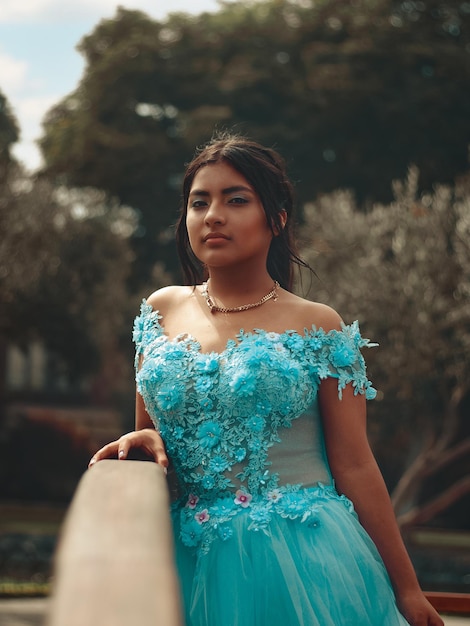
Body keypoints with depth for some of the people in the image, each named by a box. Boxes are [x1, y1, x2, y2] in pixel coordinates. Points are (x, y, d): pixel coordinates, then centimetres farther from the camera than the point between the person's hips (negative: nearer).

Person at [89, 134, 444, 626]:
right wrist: (141, 441, -6)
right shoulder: (163, 311, 8)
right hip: (194, 560, 4)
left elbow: (354, 467, -2)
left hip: (301, 559, -3)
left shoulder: (318, 327, -3)